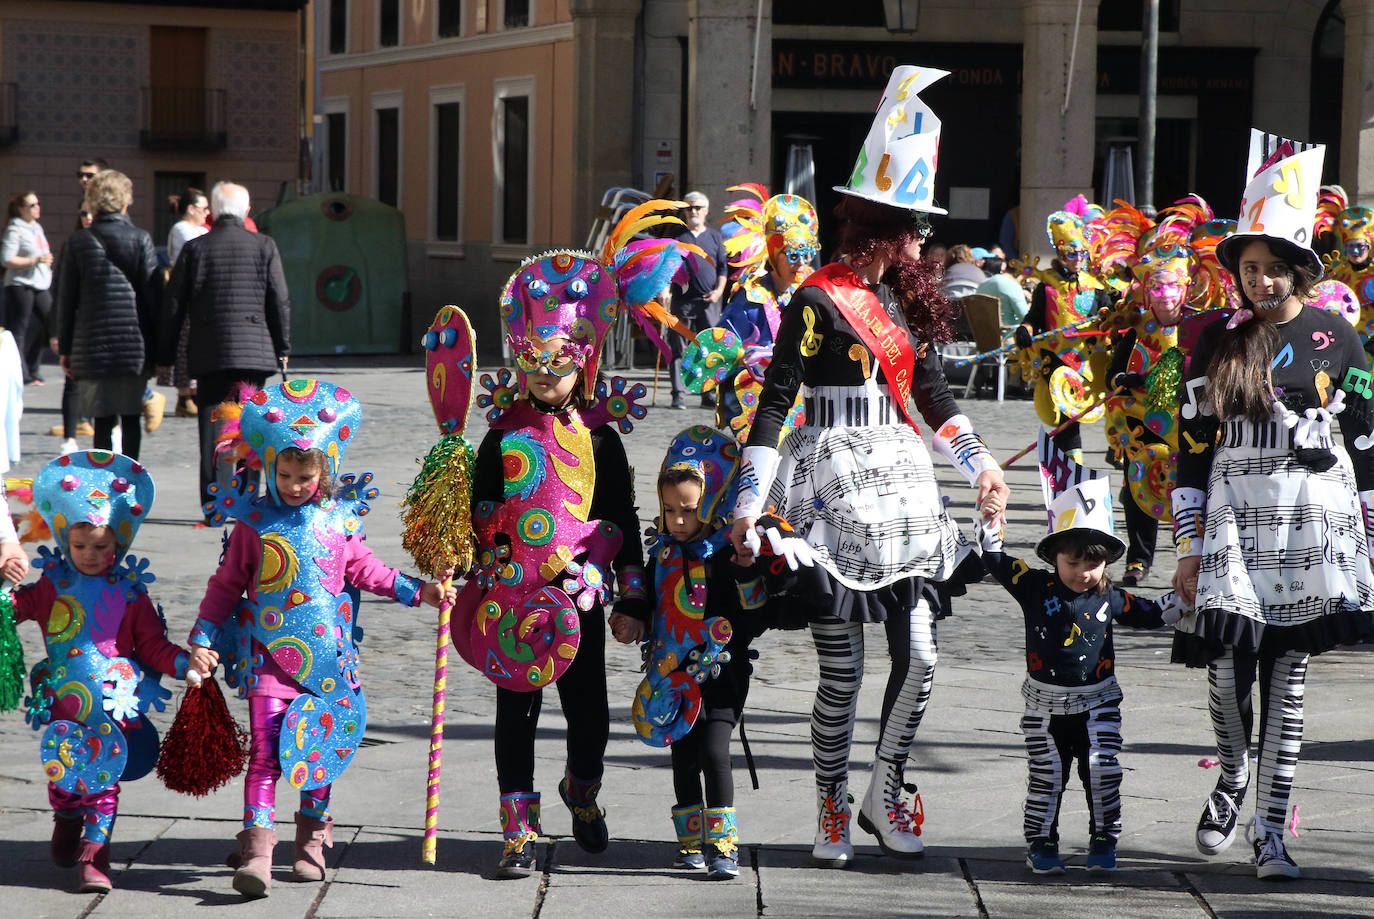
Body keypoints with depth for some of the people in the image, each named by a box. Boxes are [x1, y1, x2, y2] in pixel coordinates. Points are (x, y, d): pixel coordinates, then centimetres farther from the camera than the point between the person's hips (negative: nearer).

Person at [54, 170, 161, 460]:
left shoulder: (79, 242, 1)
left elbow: (67, 299, 3)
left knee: (103, 420, 3)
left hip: (93, 346, 1)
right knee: (130, 418, 7)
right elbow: (154, 296, -2)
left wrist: (65, 347, 10)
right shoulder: (141, 240, -3)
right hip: (135, 346, -1)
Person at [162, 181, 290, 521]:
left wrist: (165, 355, 11)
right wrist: (283, 347, 13)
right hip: (254, 349, 0)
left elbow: (174, 306, 4)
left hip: (208, 352, 0)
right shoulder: (264, 246, 1)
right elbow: (280, 301, 2)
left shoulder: (195, 248, 3)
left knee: (211, 430, 2)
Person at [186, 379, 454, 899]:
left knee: (320, 747, 10)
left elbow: (366, 571, 16)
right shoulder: (253, 523, 0)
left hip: (328, 654, 3)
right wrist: (203, 640, 1)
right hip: (269, 655, -3)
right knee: (266, 746, -13)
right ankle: (256, 847, -15)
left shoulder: (339, 520, 6)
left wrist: (420, 592, 9)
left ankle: (312, 836, 27)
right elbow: (226, 585, 6)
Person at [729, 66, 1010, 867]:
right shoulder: (819, 302, -9)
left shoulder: (905, 297, 13)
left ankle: (885, 794, 18)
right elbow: (775, 403, -12)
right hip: (836, 486, -7)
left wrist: (979, 464, 21)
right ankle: (833, 809, 14)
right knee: (843, 669, -2)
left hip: (901, 484, 7)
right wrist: (749, 506, -17)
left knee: (919, 657, 1)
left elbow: (931, 390, 23)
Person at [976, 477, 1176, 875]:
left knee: (1103, 772, -2)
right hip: (1045, 704, -1)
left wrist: (1180, 606, 7)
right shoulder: (1036, 588, -7)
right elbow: (995, 559, -8)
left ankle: (1103, 842, 11)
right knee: (1046, 776, 4)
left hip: (1097, 703, 1)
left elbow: (1146, 614, 15)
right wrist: (992, 521, -19)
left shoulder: (1109, 598, -1)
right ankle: (1041, 843, 16)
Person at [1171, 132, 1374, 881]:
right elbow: (1192, 451, 7)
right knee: (1226, 672, -6)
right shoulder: (1216, 345, 6)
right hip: (1234, 524, 1)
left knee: (1287, 683, -1)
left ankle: (1270, 830, 7)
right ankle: (1232, 777, 25)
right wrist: (1190, 550, 3)